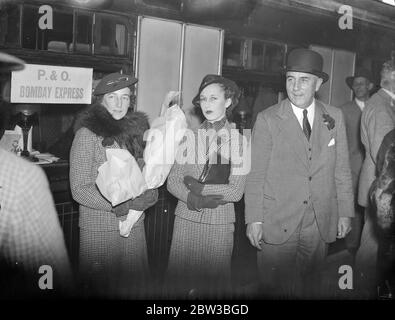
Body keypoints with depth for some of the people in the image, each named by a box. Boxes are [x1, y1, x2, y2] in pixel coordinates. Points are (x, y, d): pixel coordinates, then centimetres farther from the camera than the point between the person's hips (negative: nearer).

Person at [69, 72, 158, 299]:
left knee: (135, 288, 12)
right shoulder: (88, 134, -9)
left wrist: (148, 196, -9)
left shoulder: (137, 128, 6)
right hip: (99, 228, -4)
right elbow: (79, 189, -12)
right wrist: (120, 204, -20)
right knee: (102, 288, 8)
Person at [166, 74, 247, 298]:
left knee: (214, 284, 7)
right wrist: (196, 200, -16)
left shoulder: (239, 139, -4)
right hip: (187, 219, 2)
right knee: (180, 283, 8)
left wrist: (198, 187, -10)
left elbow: (236, 191, -8)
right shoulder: (191, 137, 4)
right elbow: (173, 182, 0)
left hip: (220, 222, -2)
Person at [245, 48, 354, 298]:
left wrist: (345, 212, 5)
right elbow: (256, 174, -5)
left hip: (320, 225, 3)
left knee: (310, 288, 12)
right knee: (275, 289, 4)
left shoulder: (335, 117, 5)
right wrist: (254, 220, -9)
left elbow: (342, 169, 8)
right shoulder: (268, 119, -4)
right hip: (277, 224, -2)